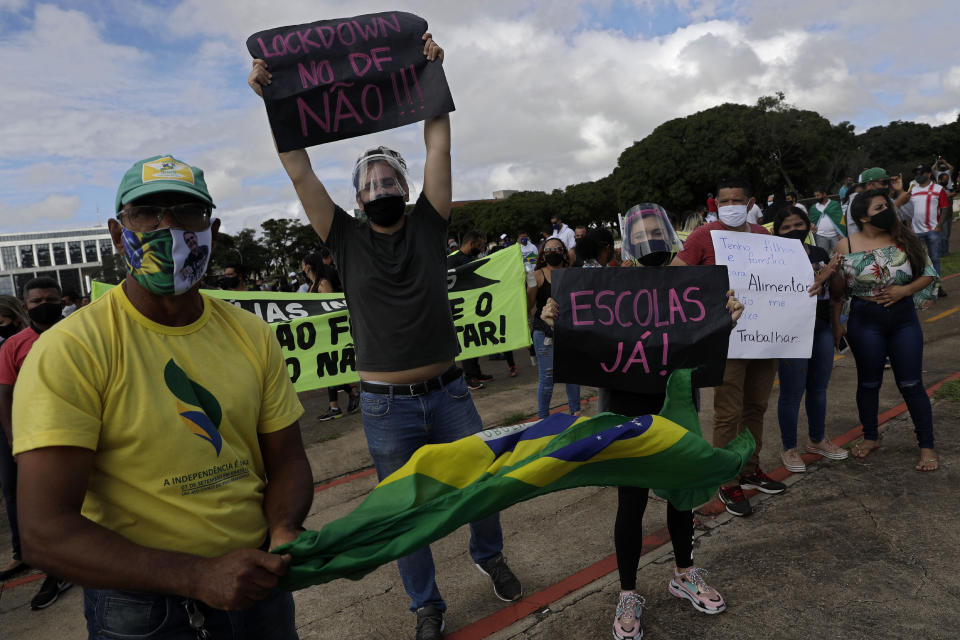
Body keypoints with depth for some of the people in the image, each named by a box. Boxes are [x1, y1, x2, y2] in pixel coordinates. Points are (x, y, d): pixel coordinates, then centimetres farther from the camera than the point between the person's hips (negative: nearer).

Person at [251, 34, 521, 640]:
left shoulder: (428, 224, 3)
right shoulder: (347, 239, 2)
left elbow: (438, 143, -2)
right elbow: (299, 169, -4)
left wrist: (431, 74, -3)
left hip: (448, 392, 1)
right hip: (387, 407, -1)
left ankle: (490, 555, 46)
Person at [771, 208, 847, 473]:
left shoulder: (820, 253, 10)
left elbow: (834, 289, 21)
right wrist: (820, 277, -23)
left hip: (822, 327, 6)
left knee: (818, 388, 18)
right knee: (792, 393, 1)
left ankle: (817, 440, 36)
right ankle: (789, 448, 18)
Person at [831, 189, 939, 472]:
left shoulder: (904, 239, 0)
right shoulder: (847, 246, -5)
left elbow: (929, 273, 4)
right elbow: (836, 290, 0)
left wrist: (904, 290, -13)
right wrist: (836, 323, -1)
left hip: (904, 318, 1)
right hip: (865, 322, -1)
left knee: (911, 384, 5)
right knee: (868, 383, 11)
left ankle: (927, 446, 17)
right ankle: (870, 437, 29)